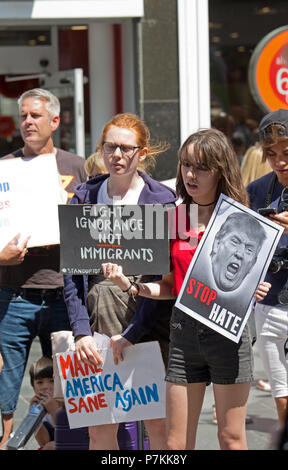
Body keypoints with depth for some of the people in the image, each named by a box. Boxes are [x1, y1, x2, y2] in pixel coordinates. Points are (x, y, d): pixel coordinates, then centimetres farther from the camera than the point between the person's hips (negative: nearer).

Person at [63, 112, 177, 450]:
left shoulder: (161, 199, -1)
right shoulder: (84, 198, 8)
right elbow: (71, 273, 6)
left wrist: (131, 334, -12)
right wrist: (81, 331, -6)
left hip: (148, 320, -2)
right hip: (99, 314, 2)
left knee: (159, 424, -2)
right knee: (99, 428, 0)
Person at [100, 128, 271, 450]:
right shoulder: (173, 218, 8)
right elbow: (171, 286, 13)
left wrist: (257, 291, -20)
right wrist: (129, 286, -2)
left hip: (228, 329, -4)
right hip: (184, 329, 4)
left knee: (231, 438, 2)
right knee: (177, 443, 5)